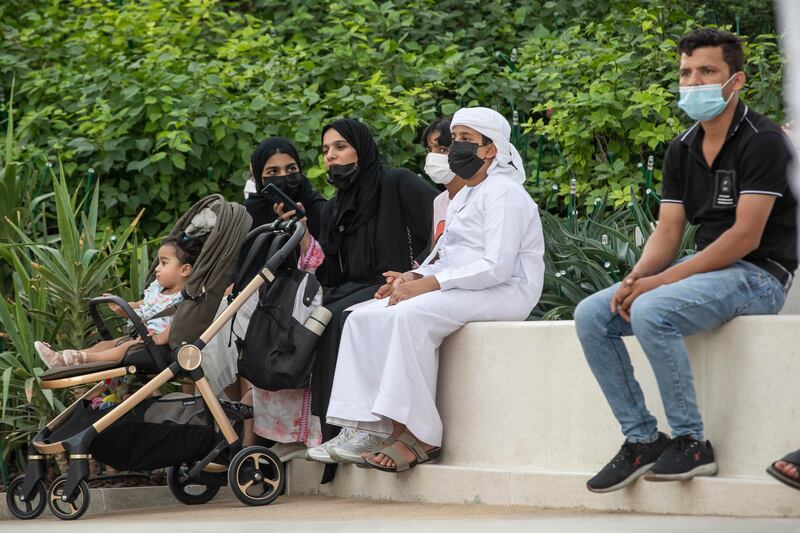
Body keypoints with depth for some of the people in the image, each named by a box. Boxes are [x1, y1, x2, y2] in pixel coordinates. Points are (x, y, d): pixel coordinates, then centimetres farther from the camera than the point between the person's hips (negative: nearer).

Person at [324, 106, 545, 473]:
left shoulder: (502, 193, -8)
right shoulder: (463, 197, 23)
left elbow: (497, 267, -20)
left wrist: (431, 284, -21)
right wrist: (414, 276, 1)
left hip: (504, 293, -10)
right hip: (463, 291, 10)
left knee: (410, 314, -33)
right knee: (365, 316, -8)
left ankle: (420, 437, -31)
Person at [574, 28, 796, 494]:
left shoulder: (762, 140, -13)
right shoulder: (683, 149, 12)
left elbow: (745, 236, -19)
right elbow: (669, 232, 10)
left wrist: (661, 281, -21)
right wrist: (637, 277, -13)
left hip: (758, 275, -8)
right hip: (706, 268, 8)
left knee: (651, 311, -32)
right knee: (591, 315, -7)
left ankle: (691, 443, -19)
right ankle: (642, 439, -5)